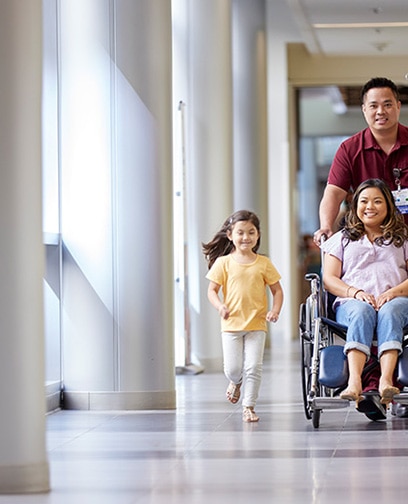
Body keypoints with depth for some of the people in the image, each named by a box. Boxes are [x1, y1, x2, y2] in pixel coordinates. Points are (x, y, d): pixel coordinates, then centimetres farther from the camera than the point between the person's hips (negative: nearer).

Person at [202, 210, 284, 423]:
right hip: (231, 323, 0)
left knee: (254, 366, -6)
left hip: (257, 323, 0)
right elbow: (212, 290, 2)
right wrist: (220, 306, -18)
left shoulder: (263, 263, 4)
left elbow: (277, 290, 9)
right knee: (232, 368, 0)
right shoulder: (224, 263, 1)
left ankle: (249, 407, 7)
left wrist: (275, 310, -9)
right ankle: (236, 382, 36)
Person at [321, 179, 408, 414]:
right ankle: (355, 381, -57)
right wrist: (356, 293, -8)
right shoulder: (342, 239, 24)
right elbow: (329, 278, 11)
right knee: (362, 313, -37)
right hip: (352, 301, 0)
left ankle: (386, 380, -56)